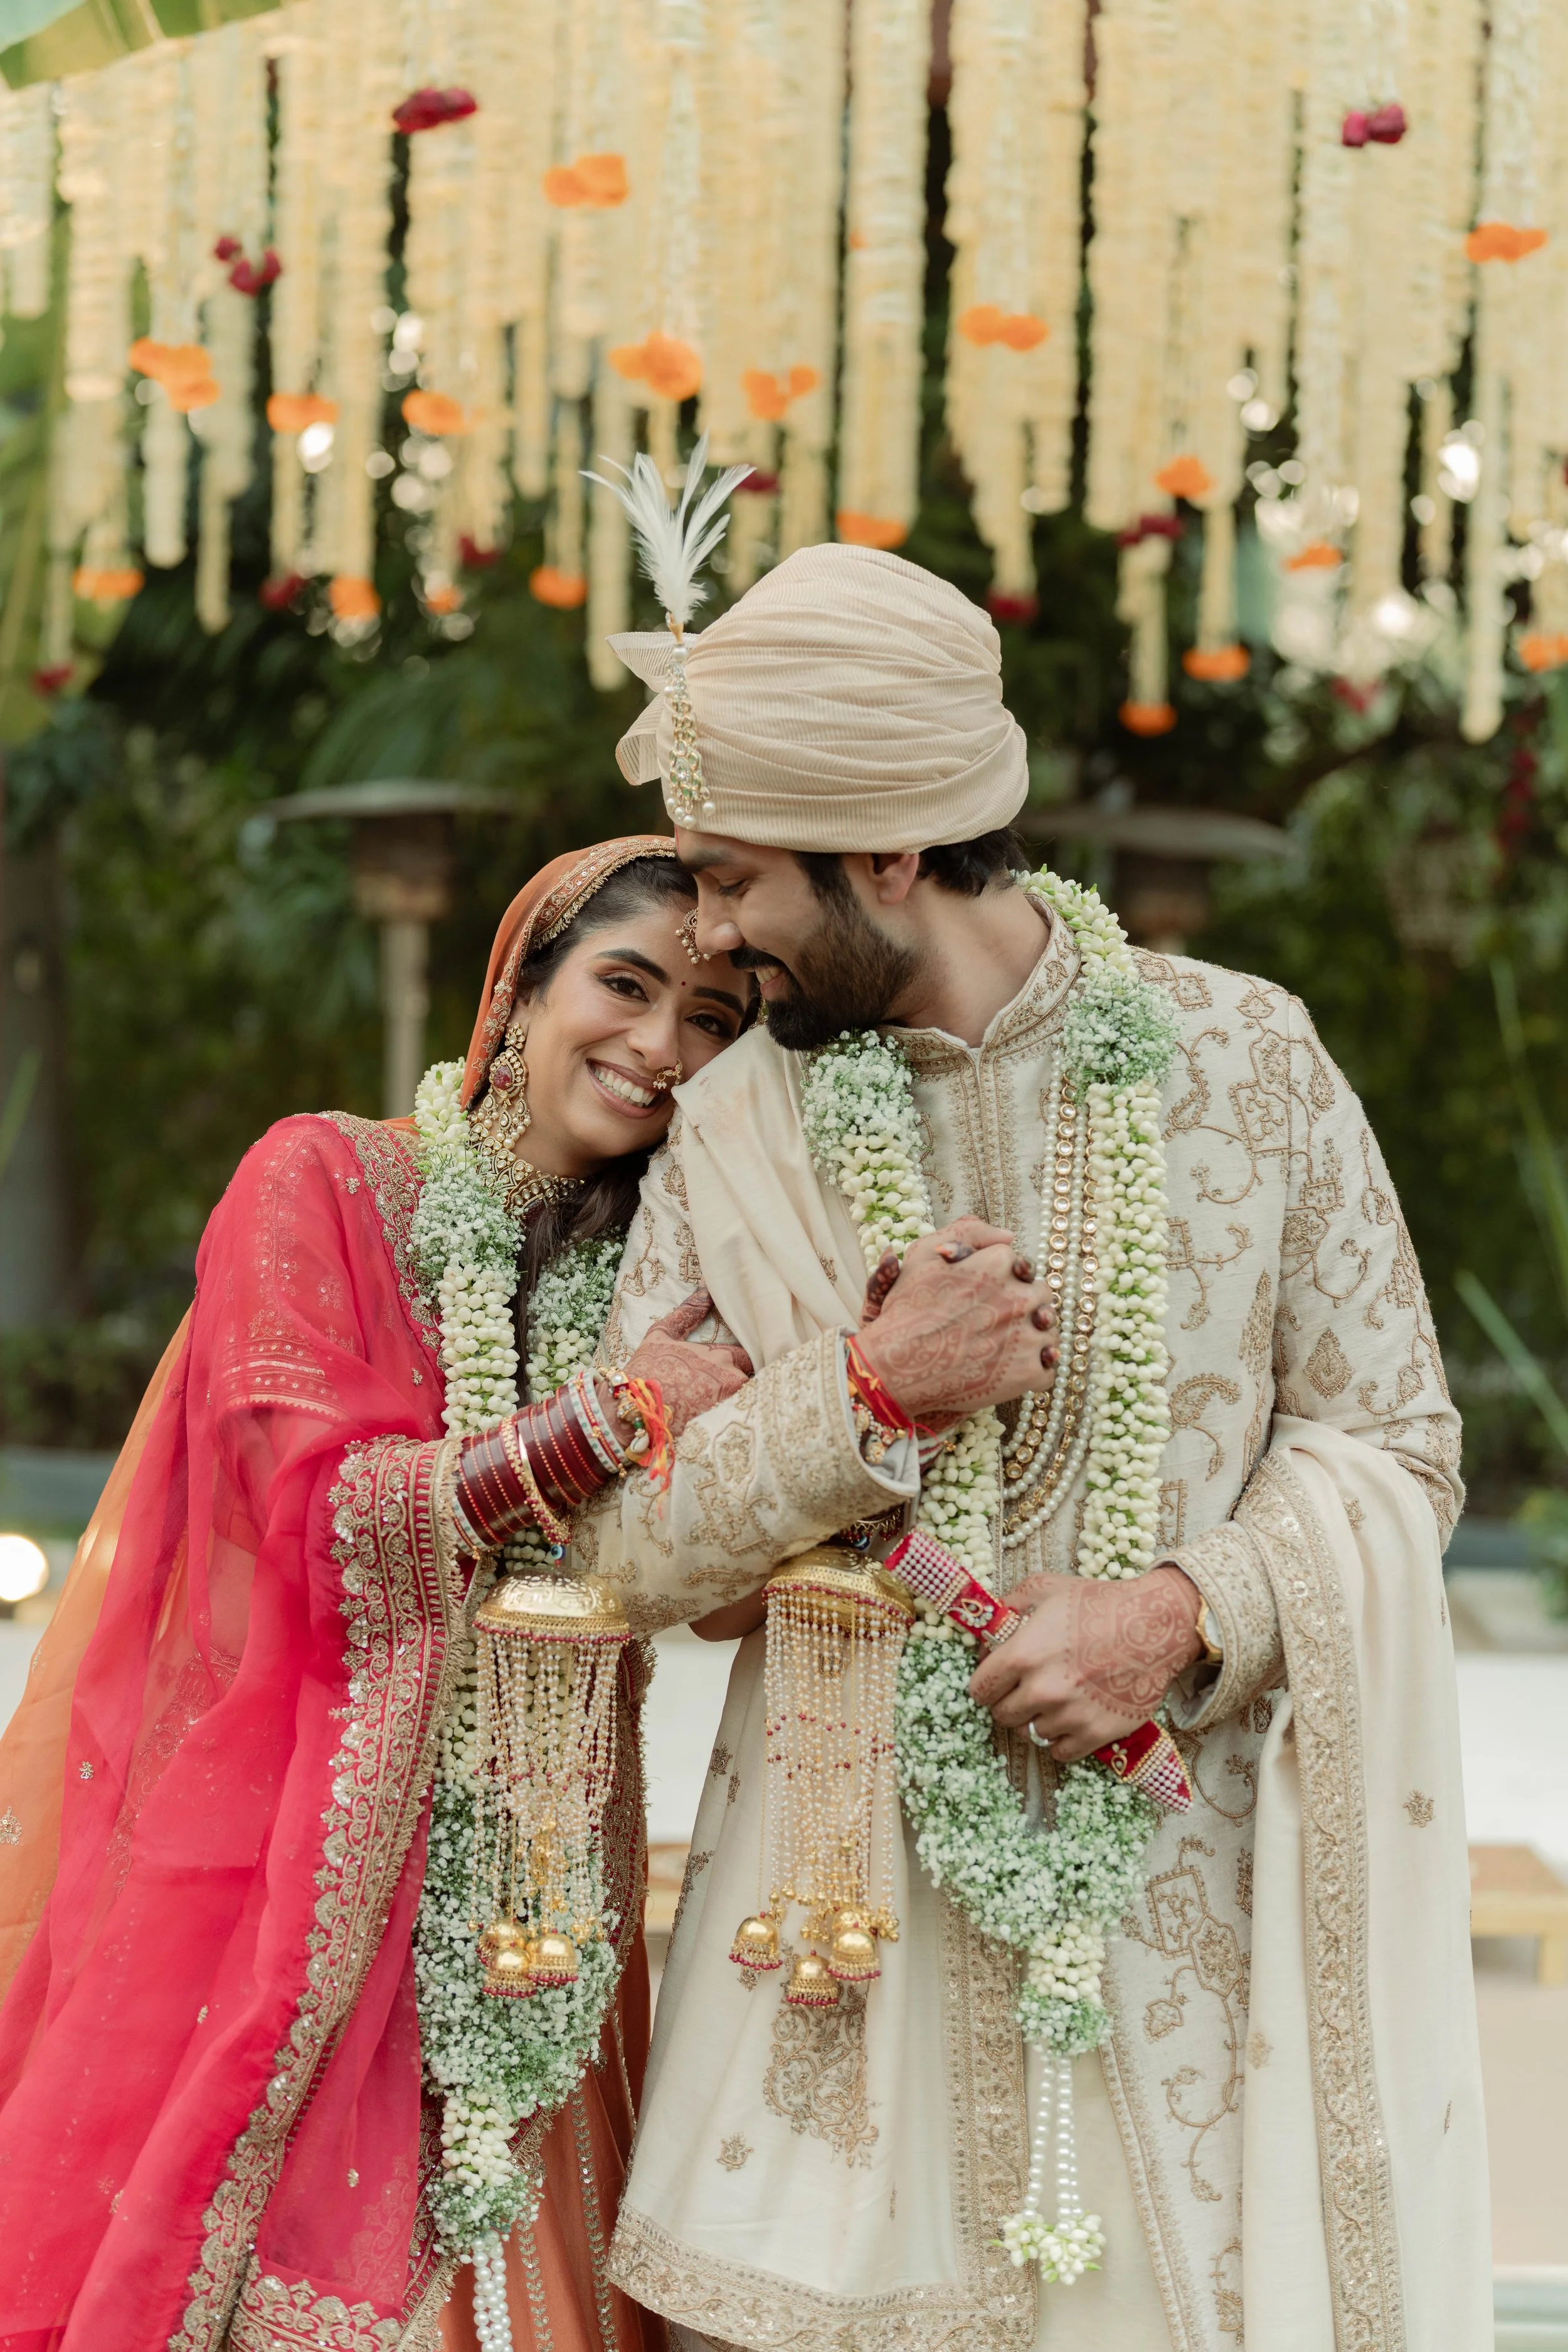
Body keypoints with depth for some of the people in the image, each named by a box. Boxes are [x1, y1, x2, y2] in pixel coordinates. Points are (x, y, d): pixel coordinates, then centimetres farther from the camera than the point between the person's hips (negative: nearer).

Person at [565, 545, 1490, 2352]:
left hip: (1188, 1898, -1)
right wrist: (873, 1393, -13)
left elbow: (1392, 1444, 0)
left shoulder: (1242, 1057, -1)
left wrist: (1188, 1609, -17)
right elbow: (624, 1542, 1)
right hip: (852, 1924, 1)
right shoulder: (731, 1134, 3)